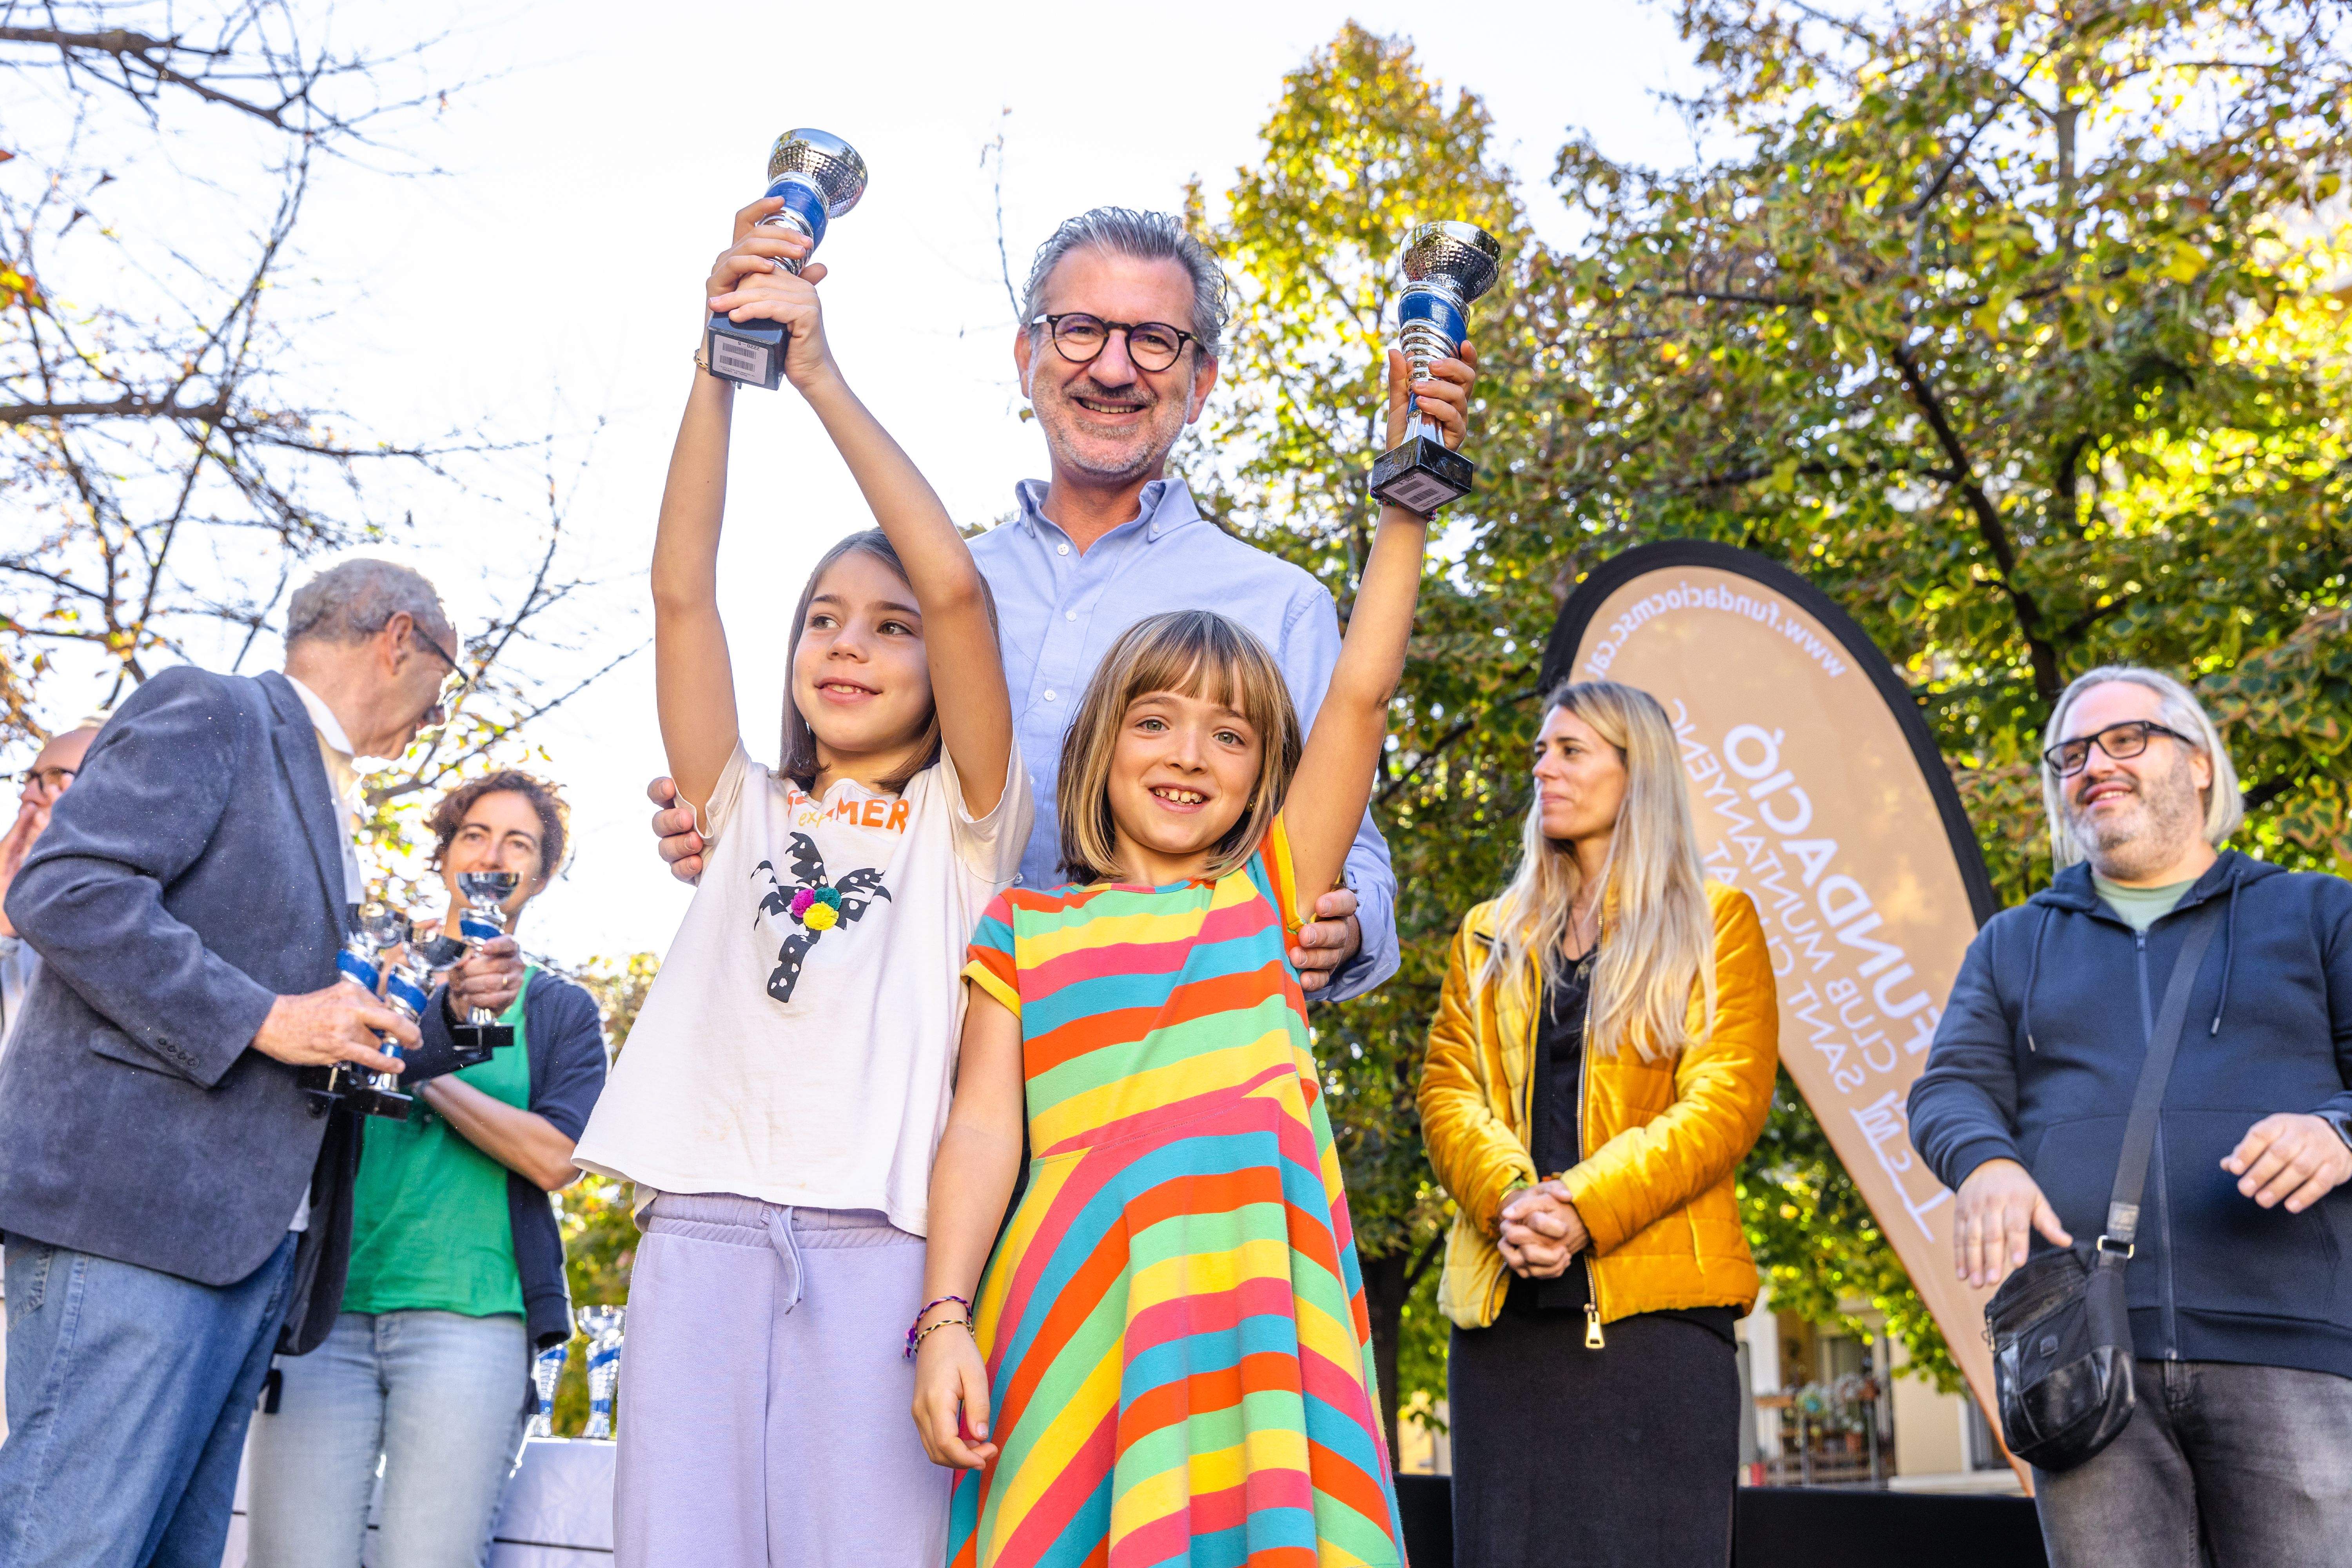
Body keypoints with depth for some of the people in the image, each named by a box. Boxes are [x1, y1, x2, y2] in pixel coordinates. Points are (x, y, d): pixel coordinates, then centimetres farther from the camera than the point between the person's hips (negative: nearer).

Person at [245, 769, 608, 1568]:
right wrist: (448, 1021, -9)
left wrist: (423, 1071, -6)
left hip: (468, 1313, -1)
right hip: (324, 1300, 1)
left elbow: (555, 1158, -1)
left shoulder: (560, 1009, 14)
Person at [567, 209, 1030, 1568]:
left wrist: (821, 373, -2)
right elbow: (682, 590, 9)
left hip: (879, 1231, -2)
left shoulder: (964, 819, 12)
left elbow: (959, 590, -3)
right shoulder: (749, 808, 20)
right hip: (705, 1216, 3)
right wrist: (721, 361, 1)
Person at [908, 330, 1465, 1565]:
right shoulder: (1023, 930, 13)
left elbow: (1361, 693, 7)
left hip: (1253, 1310, 1)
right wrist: (944, 1317, -5)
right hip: (1076, 1318, 0)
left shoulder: (1269, 896, 14)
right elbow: (984, 1125, 6)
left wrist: (1406, 498, 3)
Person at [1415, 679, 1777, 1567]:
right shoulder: (1490, 935, 20)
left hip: (1658, 1297, -3)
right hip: (1506, 1302, 3)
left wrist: (1585, 1209, -16)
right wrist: (1509, 1197, -12)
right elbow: (1448, 1091, 9)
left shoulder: (1716, 924, 9)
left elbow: (1726, 1099, -3)